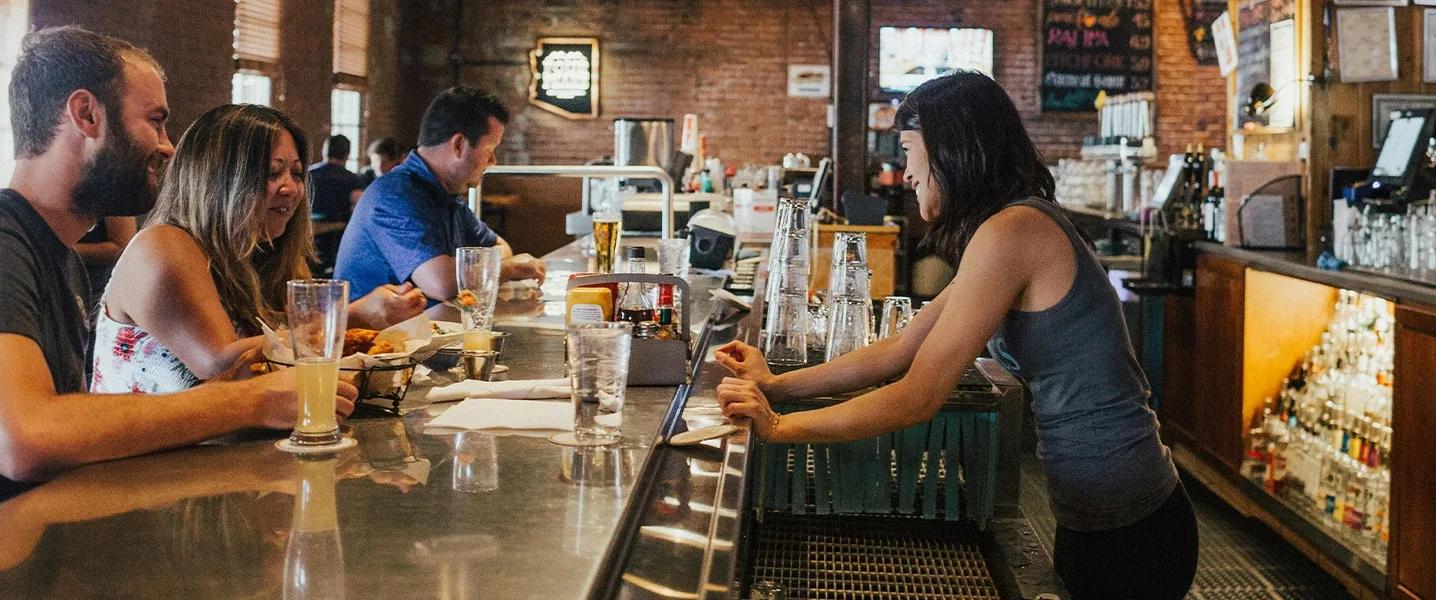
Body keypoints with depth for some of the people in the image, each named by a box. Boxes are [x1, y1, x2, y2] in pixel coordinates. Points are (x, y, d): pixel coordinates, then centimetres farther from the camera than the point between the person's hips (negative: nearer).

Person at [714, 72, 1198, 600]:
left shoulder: (1010, 232, -21)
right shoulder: (1017, 225, 10)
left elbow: (916, 398, -21)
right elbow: (899, 352, 11)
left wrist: (780, 427, -14)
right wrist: (777, 386, 7)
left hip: (1126, 531, -9)